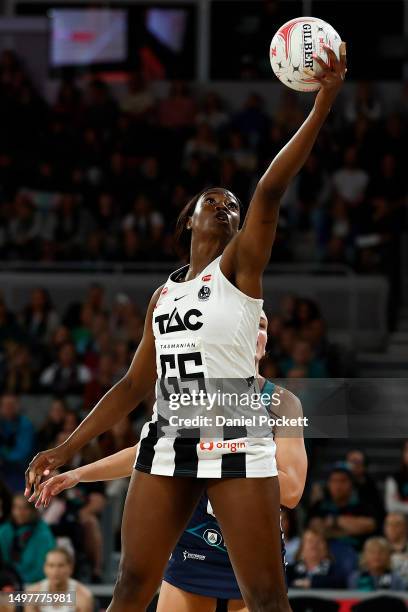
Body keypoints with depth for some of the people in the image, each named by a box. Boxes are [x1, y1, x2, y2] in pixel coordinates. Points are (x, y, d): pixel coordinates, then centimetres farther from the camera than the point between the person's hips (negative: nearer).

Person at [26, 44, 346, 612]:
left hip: (236, 443, -5)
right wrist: (66, 449, 16)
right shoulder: (164, 293, 18)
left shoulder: (241, 266, 3)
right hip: (168, 443, 5)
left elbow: (269, 191, -13)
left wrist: (323, 106, -25)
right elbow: (135, 385, 21)